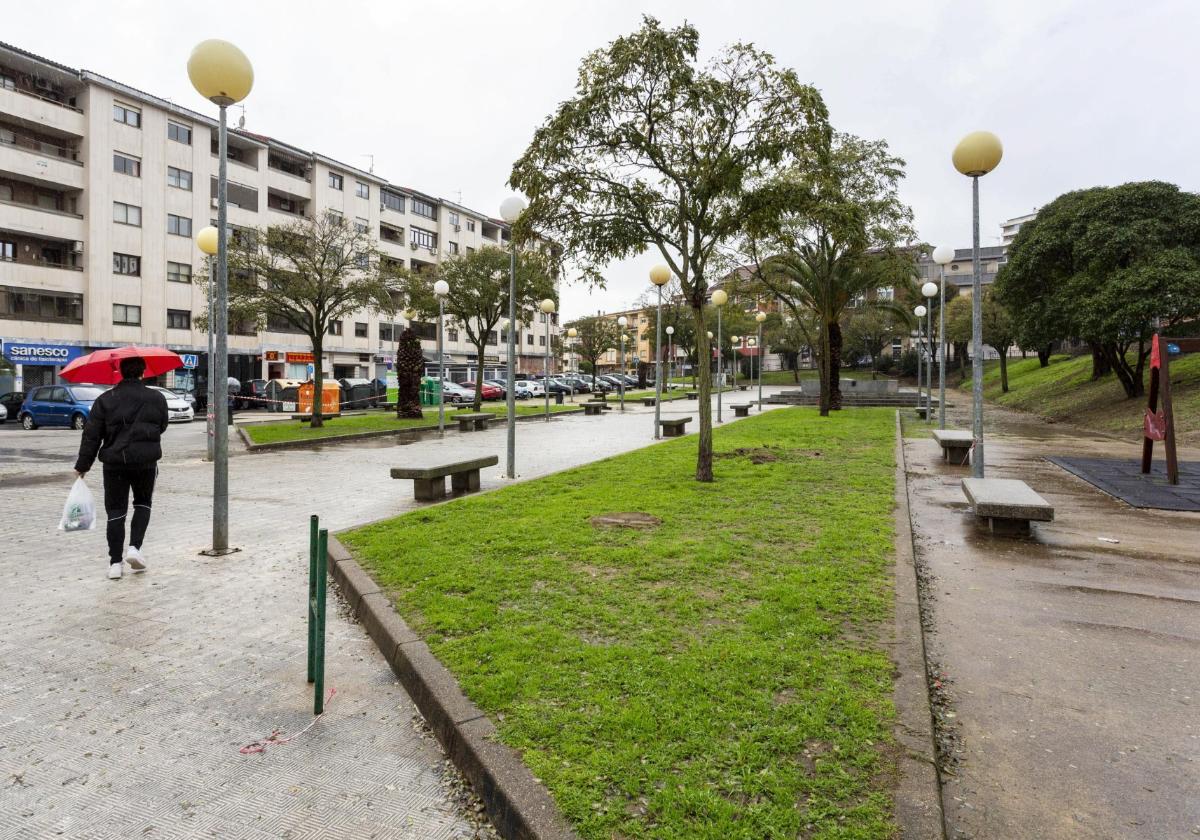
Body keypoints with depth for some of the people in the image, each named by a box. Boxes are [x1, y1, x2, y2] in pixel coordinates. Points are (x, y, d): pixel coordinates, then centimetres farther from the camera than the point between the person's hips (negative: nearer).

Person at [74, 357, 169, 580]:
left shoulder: (105, 400, -4)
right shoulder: (157, 398, -2)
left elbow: (91, 436, -3)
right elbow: (162, 427, 10)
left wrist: (82, 465, 3)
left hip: (114, 463, 0)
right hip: (146, 461, 0)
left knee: (115, 511, 7)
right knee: (143, 504, 19)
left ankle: (115, 562, 8)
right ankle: (134, 547, 3)